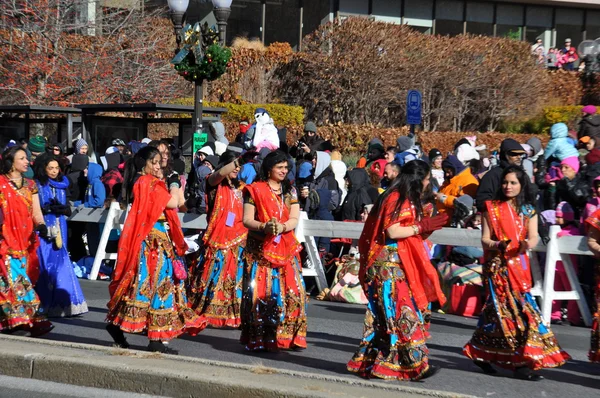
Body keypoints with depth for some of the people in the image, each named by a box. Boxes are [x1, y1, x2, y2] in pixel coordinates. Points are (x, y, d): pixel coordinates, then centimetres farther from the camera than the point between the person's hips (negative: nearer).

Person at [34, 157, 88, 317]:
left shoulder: (62, 186, 14)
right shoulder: (38, 185, 1)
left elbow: (69, 210, 13)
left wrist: (62, 208, -8)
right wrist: (48, 209, -19)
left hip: (59, 230, 4)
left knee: (60, 264, -1)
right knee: (45, 264, -5)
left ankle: (63, 302, 1)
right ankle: (45, 303, -1)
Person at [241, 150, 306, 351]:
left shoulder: (290, 191, 14)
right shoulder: (254, 190, 3)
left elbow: (294, 219, 4)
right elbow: (247, 220, -3)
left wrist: (282, 227, -17)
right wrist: (264, 227, -21)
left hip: (286, 249, 3)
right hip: (260, 249, -3)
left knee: (292, 290, -4)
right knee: (260, 291, -8)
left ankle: (289, 336, 4)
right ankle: (259, 339, -1)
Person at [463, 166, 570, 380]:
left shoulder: (528, 210, 9)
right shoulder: (492, 208, 1)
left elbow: (533, 237, -2)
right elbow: (484, 240, -2)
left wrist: (529, 243, -25)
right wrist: (497, 245, -23)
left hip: (519, 265, 3)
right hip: (497, 266, -3)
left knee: (500, 309, 1)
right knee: (512, 309, -9)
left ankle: (482, 354, 13)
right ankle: (521, 362, -7)